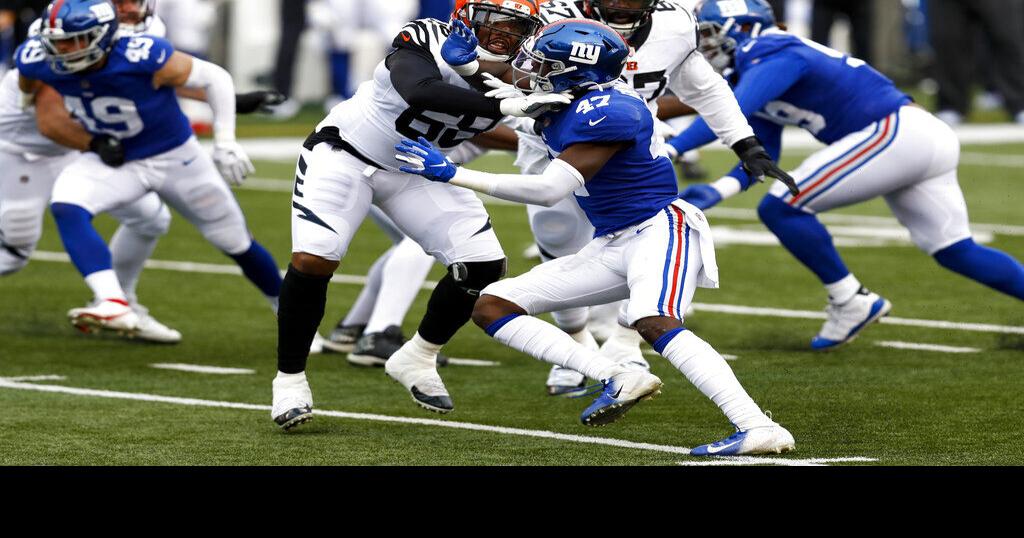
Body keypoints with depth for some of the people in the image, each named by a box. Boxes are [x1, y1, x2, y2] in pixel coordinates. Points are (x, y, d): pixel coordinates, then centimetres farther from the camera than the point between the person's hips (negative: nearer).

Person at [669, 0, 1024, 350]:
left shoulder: (771, 57, -12)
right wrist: (717, 191, -2)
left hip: (895, 133, -10)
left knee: (780, 209, -11)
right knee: (956, 252, 15)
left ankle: (851, 303, 0)